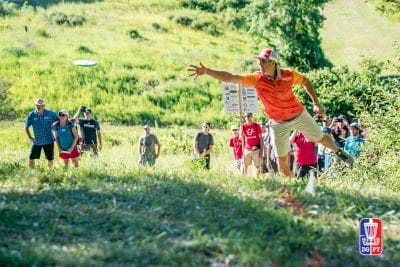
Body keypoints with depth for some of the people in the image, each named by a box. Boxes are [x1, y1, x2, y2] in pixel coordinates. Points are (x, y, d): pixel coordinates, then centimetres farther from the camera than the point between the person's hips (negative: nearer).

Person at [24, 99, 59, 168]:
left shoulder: (51, 114, -8)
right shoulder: (32, 115, -5)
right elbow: (26, 127, 6)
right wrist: (30, 137, 1)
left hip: (48, 141, -1)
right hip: (36, 141, 1)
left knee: (50, 159, 5)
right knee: (31, 158, -1)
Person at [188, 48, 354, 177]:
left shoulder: (289, 74, -20)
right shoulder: (256, 79, -22)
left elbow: (305, 82, 1)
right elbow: (230, 78, -31)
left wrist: (316, 103, -5)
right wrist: (206, 71, -41)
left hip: (299, 115, 0)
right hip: (278, 123, 0)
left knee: (320, 138, 20)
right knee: (282, 164, -2)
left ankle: (340, 152, 51)